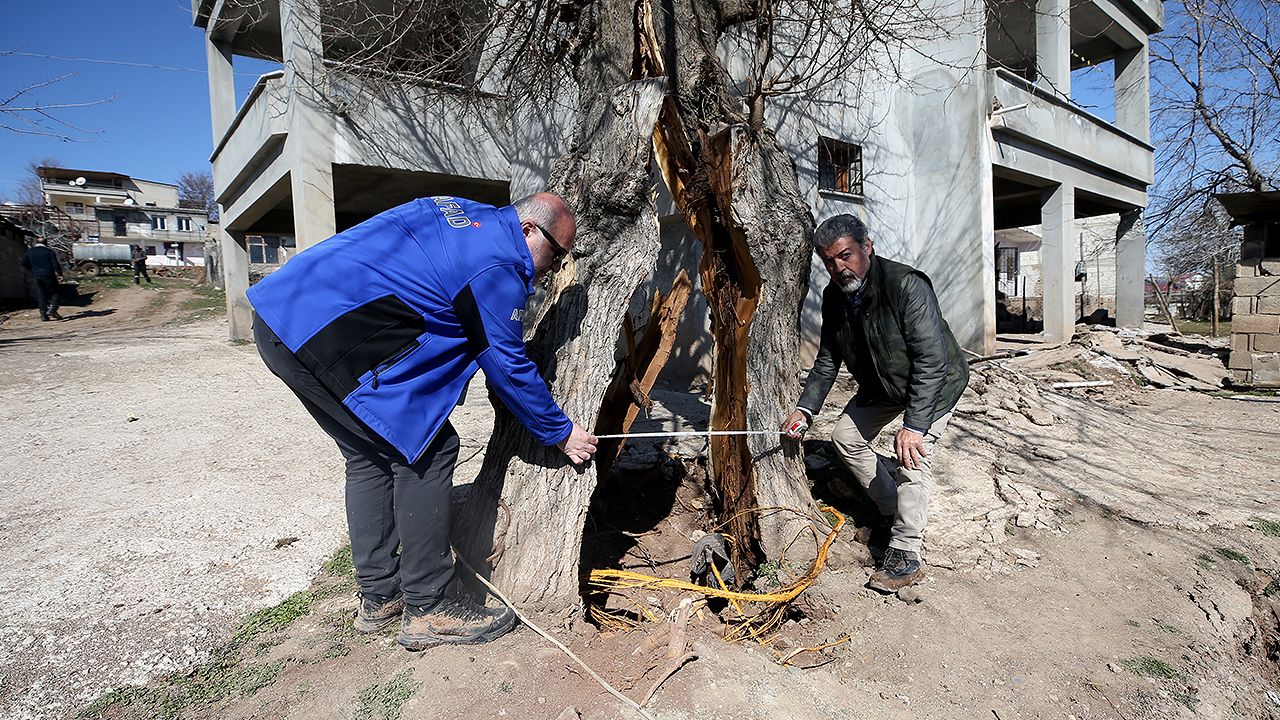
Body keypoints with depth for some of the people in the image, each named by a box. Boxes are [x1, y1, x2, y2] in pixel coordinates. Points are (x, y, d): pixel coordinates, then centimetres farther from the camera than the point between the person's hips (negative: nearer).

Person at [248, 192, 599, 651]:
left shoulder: (466, 214, 16)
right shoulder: (495, 265, -12)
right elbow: (509, 368, -7)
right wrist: (561, 433, 4)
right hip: (326, 333, -11)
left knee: (370, 455, 16)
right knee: (426, 449, -6)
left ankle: (379, 599, 24)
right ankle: (430, 608, 2)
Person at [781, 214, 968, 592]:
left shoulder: (906, 285, -33)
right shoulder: (834, 296, -11)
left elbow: (931, 361, -36)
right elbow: (827, 360, -2)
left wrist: (913, 425, -41)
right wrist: (805, 408, -13)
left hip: (934, 381, -7)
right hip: (882, 385, 8)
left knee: (913, 455, -21)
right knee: (845, 436, 9)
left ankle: (905, 556, -8)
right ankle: (895, 514, 24)